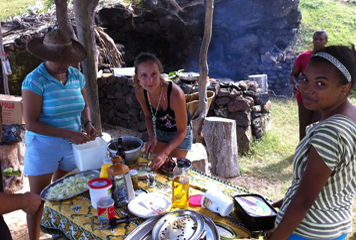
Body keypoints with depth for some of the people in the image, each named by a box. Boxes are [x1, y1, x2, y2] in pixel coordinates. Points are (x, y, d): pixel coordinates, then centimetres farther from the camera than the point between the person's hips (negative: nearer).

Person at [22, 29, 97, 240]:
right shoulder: (34, 80, -18)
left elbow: (84, 105, 12)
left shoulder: (77, 76, -2)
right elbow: (31, 123, -21)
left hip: (72, 146, 5)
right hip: (43, 148, -4)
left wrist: (88, 123, -8)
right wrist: (69, 133, -27)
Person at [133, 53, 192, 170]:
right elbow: (148, 116, -2)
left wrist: (165, 153, -37)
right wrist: (152, 137, -19)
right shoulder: (140, 92, -22)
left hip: (179, 134, -4)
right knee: (155, 166, 14)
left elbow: (182, 131, -27)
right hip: (160, 131, 4)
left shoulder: (175, 94, -38)